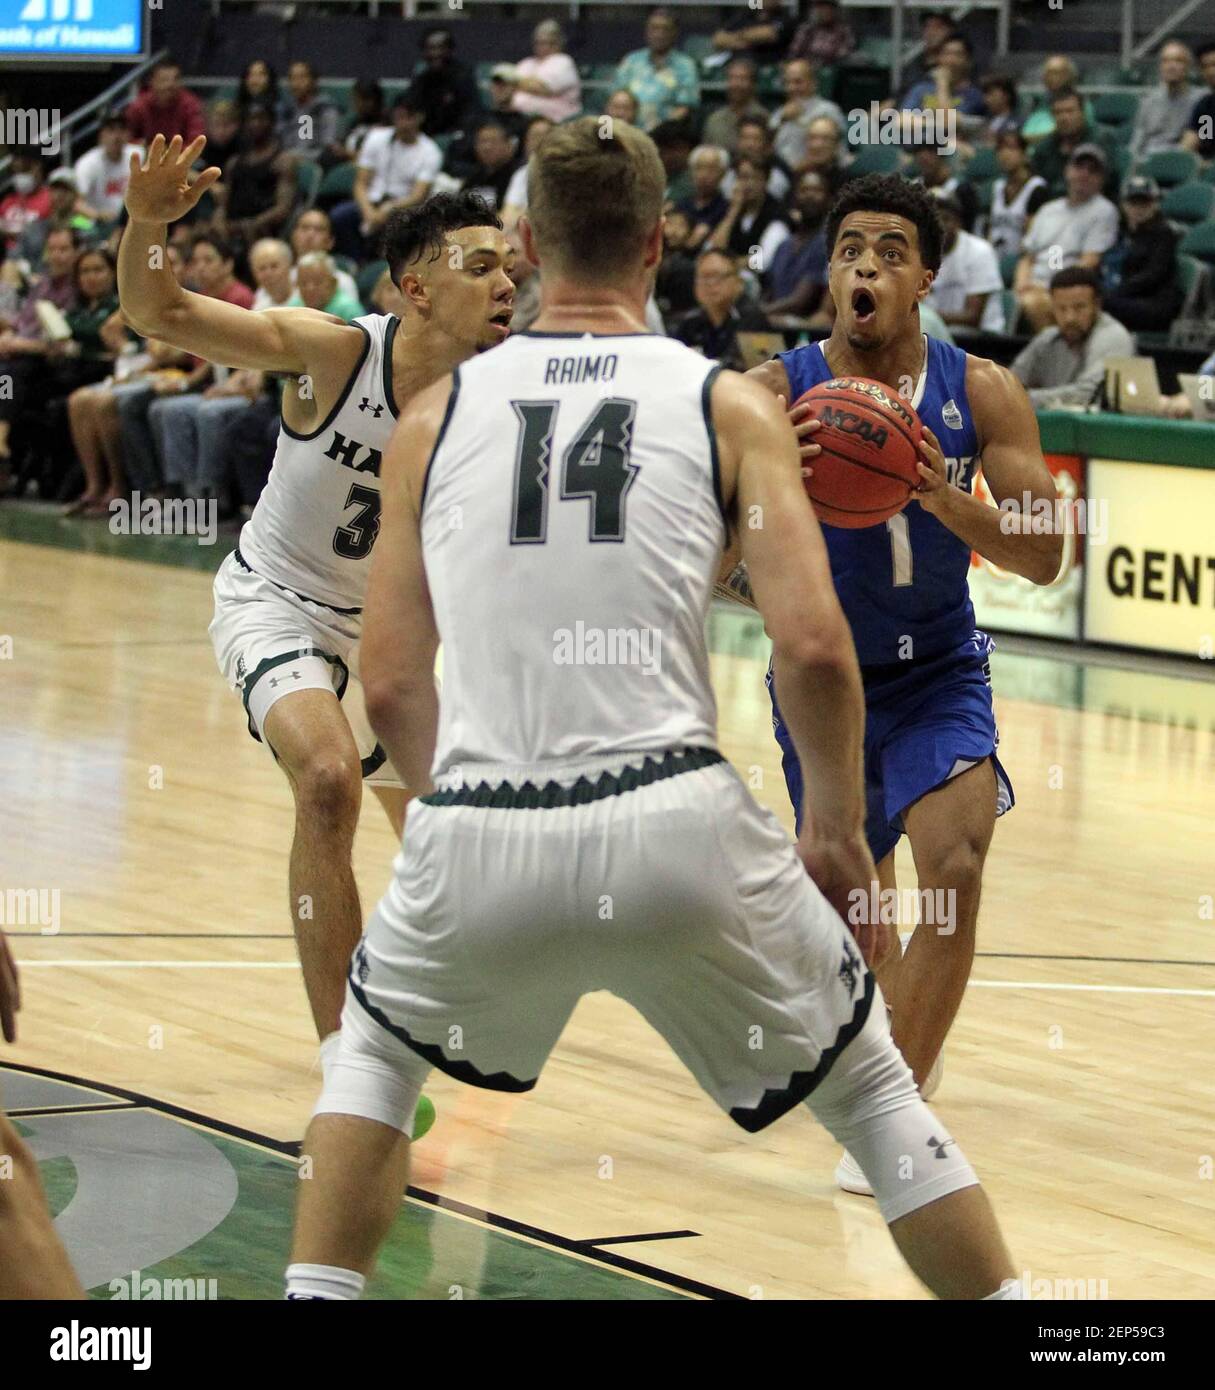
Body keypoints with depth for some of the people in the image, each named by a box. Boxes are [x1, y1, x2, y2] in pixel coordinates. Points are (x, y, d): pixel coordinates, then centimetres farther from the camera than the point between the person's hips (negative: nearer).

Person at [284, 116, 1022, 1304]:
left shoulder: (437, 414, 12)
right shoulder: (728, 405, 6)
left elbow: (391, 684, 10)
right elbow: (813, 647, -4)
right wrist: (837, 831, 10)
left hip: (477, 844, 1)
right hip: (676, 825, -1)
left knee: (377, 1048, 32)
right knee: (869, 1084, 20)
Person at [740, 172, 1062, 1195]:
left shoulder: (981, 393, -12)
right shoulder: (774, 397, -15)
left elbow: (1046, 558, -14)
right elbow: (710, 571, -18)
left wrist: (946, 499, -31)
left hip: (938, 675, 0)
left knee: (956, 863, -23)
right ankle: (904, 1056, 46)